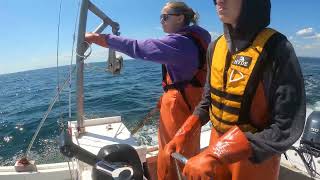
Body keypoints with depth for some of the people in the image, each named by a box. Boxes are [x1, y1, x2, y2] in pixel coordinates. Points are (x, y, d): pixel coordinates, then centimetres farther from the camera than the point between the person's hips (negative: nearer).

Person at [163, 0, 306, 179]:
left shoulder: (277, 48, -20)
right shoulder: (215, 46, -4)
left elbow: (286, 128, -21)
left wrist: (218, 156, -28)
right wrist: (184, 134, -7)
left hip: (257, 157, -4)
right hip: (218, 144, 4)